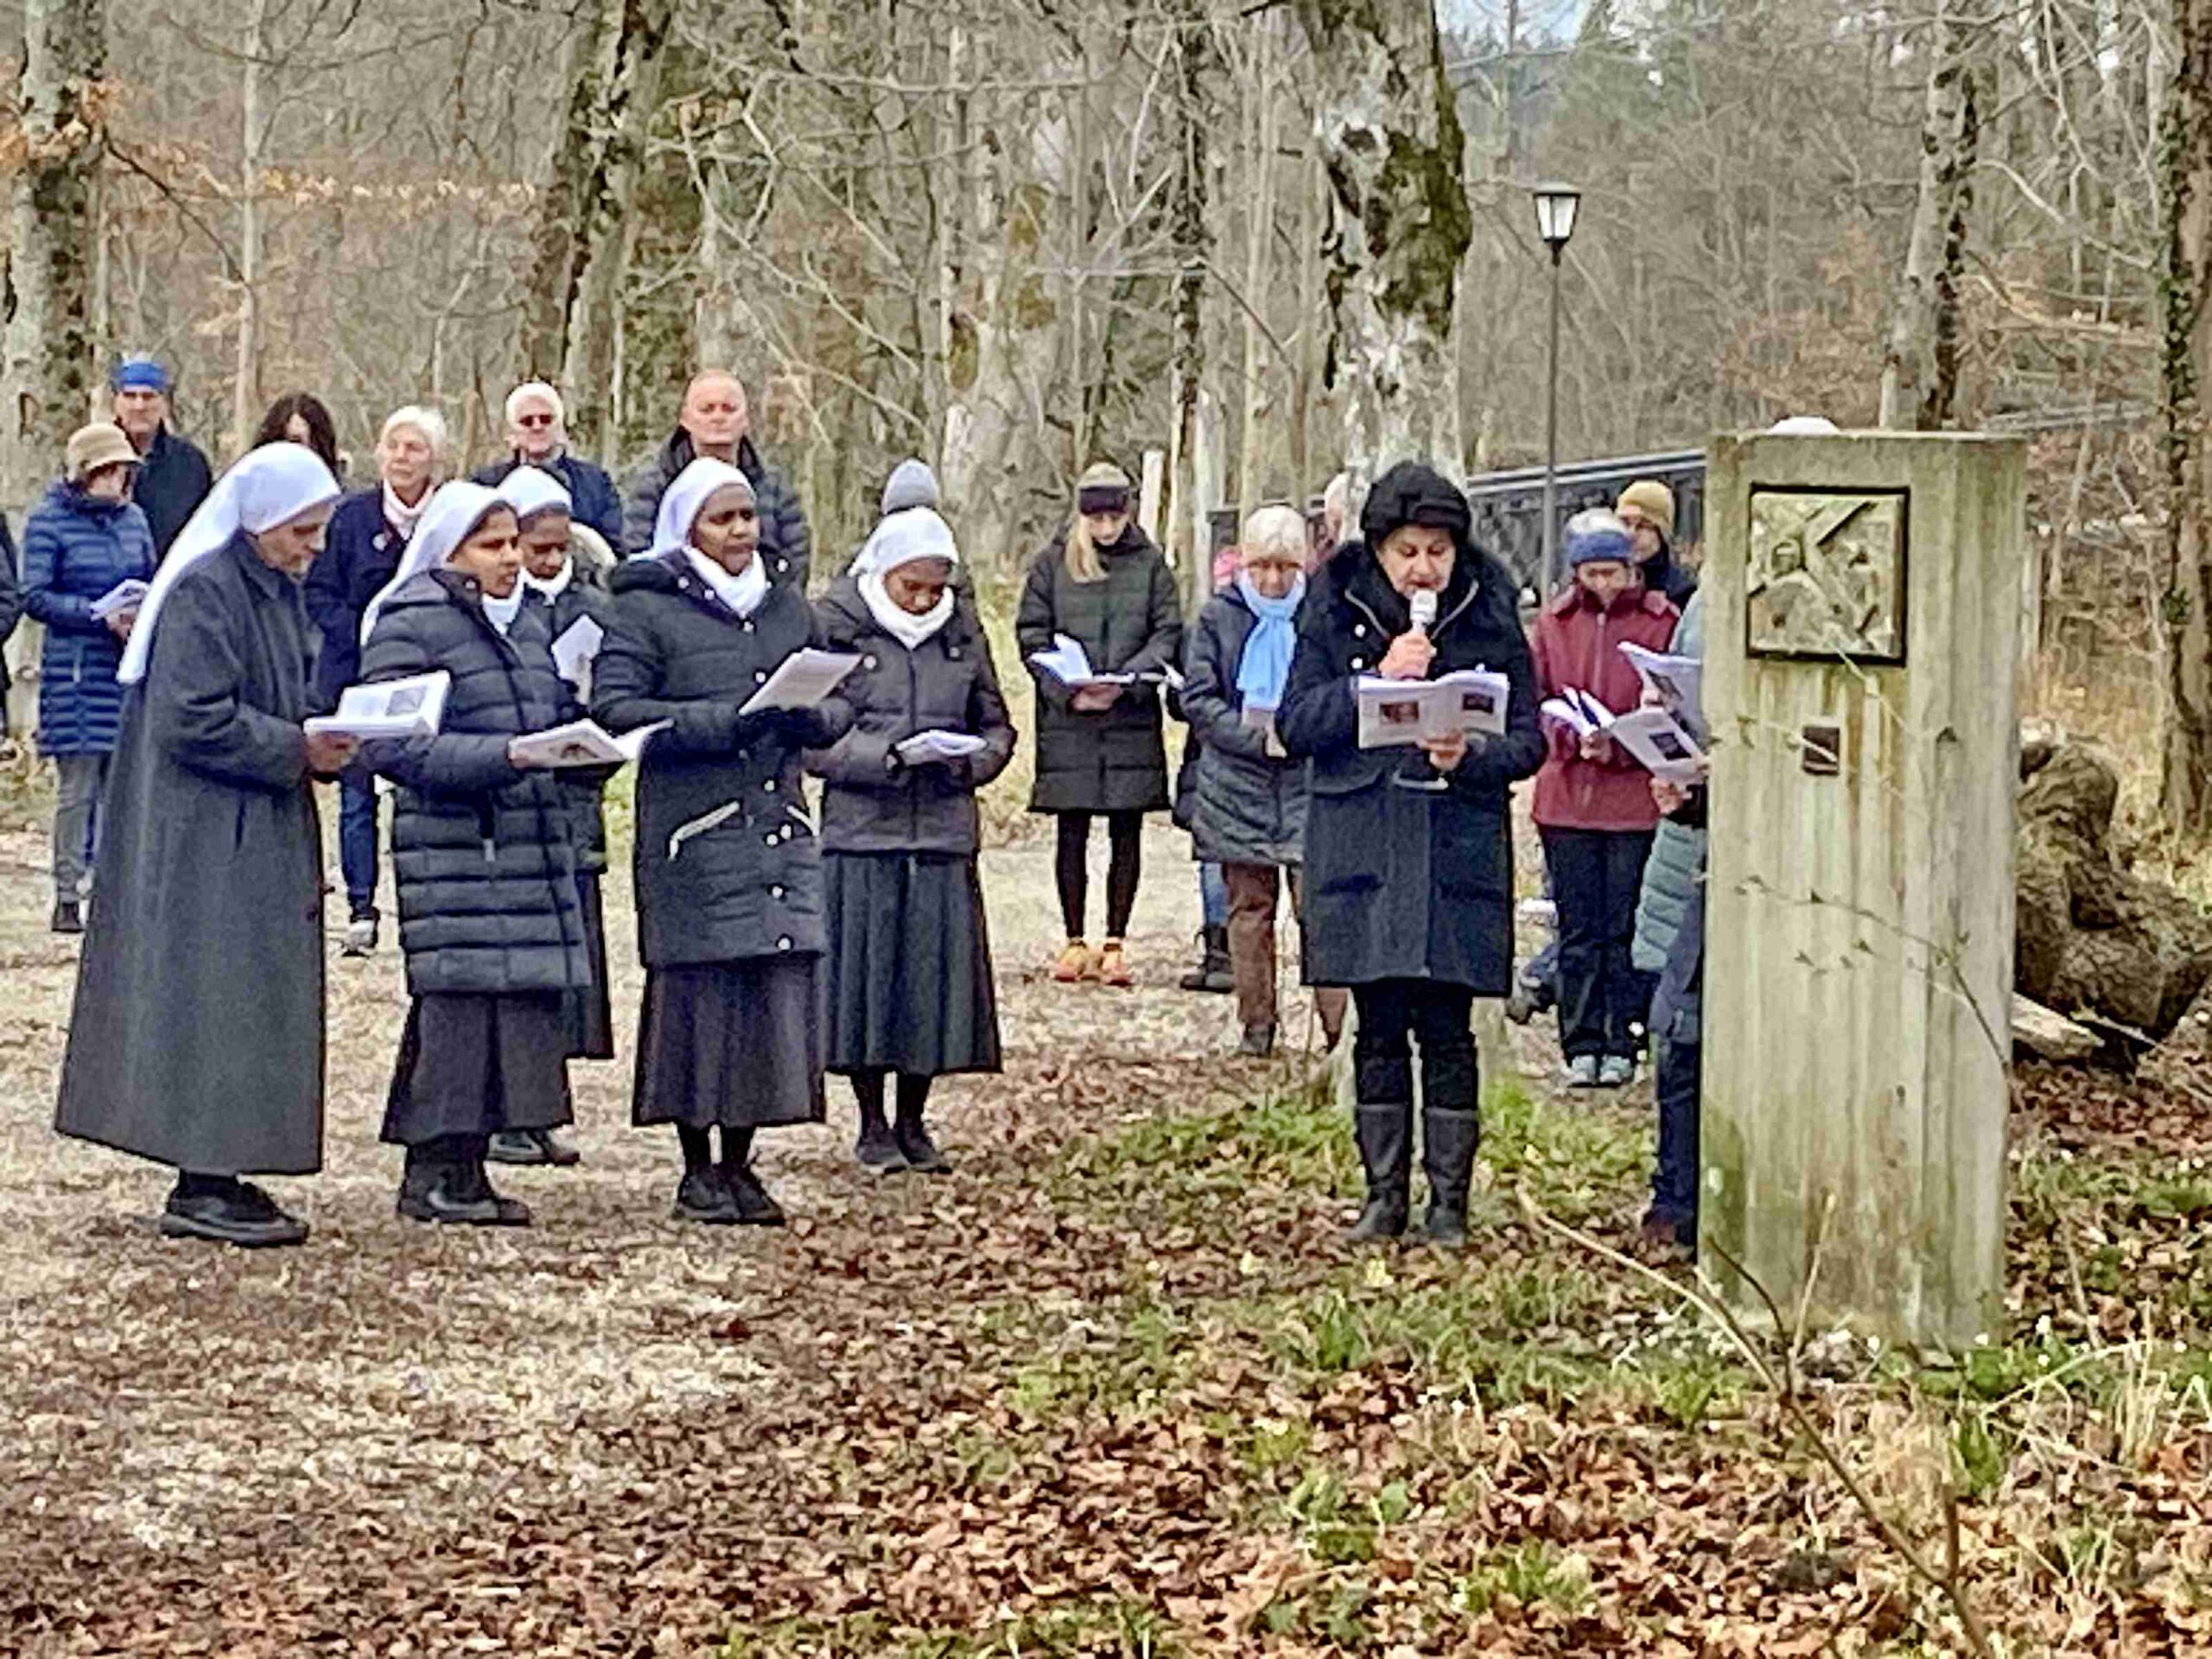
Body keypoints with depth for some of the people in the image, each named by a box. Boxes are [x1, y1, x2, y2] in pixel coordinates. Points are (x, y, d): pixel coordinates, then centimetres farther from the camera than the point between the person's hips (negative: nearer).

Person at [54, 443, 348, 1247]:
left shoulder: (275, 591, 14)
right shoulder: (204, 592, -16)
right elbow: (196, 719, -22)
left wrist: (317, 745, 3)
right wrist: (297, 751, -20)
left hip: (258, 837, 10)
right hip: (206, 839, -10)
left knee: (255, 995, 10)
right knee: (216, 992, -8)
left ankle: (214, 1176, 14)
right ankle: (205, 1184, -4)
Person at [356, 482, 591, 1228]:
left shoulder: (533, 622, 19)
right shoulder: (408, 628, -6)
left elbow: (560, 714, 28)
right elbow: (392, 744, -14)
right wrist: (503, 757, -21)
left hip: (532, 843, 8)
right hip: (451, 849, -8)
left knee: (524, 995, 5)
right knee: (457, 997, -10)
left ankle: (468, 1166, 12)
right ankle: (430, 1173, -3)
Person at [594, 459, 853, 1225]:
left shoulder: (788, 607, 17)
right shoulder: (647, 610, -1)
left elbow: (839, 707, 19)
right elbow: (613, 709, -11)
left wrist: (807, 717, -6)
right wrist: (722, 722, -18)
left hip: (780, 826, 5)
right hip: (693, 835, -5)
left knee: (783, 981, 1)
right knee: (699, 988, -5)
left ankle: (740, 1163, 12)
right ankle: (698, 1169, 7)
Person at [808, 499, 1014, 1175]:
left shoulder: (962, 631, 10)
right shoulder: (834, 627, -2)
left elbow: (996, 727, 16)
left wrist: (971, 762, -6)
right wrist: (884, 757, -17)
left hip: (944, 832, 3)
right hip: (862, 829, -3)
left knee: (936, 971, 4)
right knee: (865, 970, -1)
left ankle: (912, 1124, 17)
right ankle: (872, 1127, 12)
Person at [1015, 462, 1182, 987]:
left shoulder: (1149, 564, 7)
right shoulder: (1052, 564, 6)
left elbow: (1168, 633, 3)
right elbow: (1032, 635, 3)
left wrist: (1125, 681, -12)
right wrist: (1069, 691, -11)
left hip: (1132, 721, 1)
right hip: (1067, 721, -1)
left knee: (1126, 833, 2)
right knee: (1072, 832, 2)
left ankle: (1115, 944, 8)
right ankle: (1074, 942, 10)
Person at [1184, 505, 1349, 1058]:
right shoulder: (1219, 617, 3)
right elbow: (1198, 699, 0)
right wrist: (1258, 737, -12)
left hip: (1310, 781, -2)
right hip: (1239, 782, 2)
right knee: (1249, 905, 7)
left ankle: (1337, 1024, -8)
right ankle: (1256, 1026, 15)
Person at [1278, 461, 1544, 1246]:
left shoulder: (1490, 617, 2)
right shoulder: (1335, 613, 3)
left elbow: (1528, 740, 3)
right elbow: (1295, 725, -3)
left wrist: (1473, 755, -17)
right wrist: (1378, 679, -15)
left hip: (1459, 850, -1)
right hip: (1362, 848, 1)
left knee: (1446, 1030, -1)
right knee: (1379, 1029, 5)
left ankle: (1448, 1201, 7)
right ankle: (1384, 1194, 15)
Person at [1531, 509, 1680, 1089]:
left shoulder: (1660, 619, -2)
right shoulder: (1555, 621, 7)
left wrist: (1616, 747, -15)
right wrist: (1574, 738, -12)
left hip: (1635, 795, -2)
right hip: (1567, 795, 2)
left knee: (1626, 928, 2)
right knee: (1578, 927, 6)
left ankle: (1621, 1046, 9)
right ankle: (1581, 1045, 11)